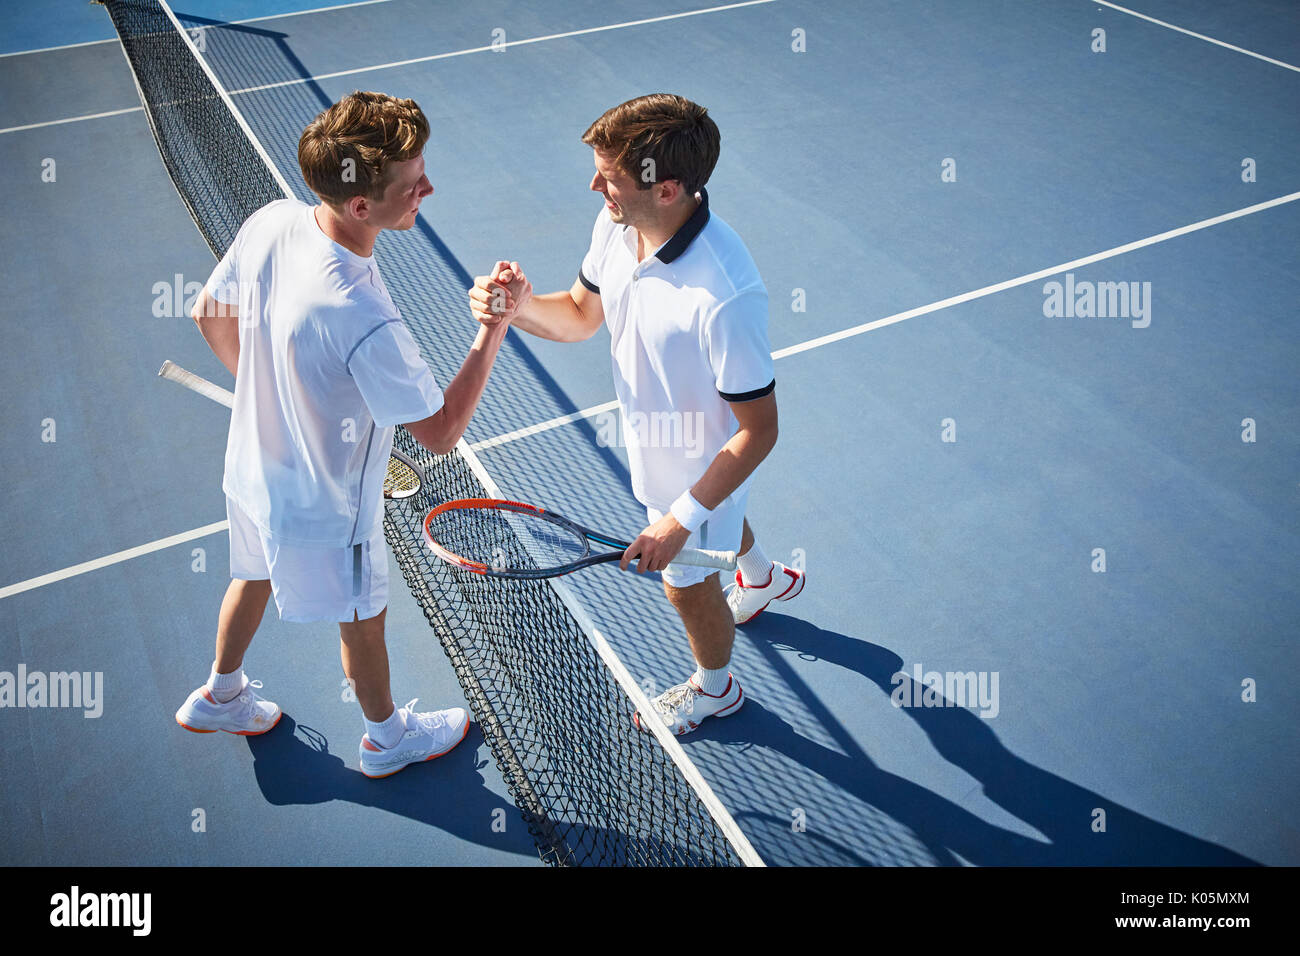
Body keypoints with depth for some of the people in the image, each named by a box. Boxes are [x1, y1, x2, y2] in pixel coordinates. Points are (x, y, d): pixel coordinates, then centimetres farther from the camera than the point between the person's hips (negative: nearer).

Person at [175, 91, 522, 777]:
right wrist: (494, 329, -25)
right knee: (362, 618, 20)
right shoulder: (365, 323, -41)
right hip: (323, 508, -7)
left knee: (255, 576, 33)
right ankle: (388, 737, 49)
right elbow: (441, 432, -27)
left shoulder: (270, 222, -19)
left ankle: (219, 696, 59)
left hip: (253, 468, 7)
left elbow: (210, 314, 0)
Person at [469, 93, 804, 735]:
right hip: (656, 440, 7)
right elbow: (583, 315, 0)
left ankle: (714, 687, 52)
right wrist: (519, 306, -22)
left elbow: (758, 430, -31)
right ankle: (765, 579, 72)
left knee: (686, 582, 18)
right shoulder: (617, 225, -18)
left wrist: (680, 519, -30)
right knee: (719, 523, 36)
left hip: (704, 464, -7)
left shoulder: (725, 296, -42)